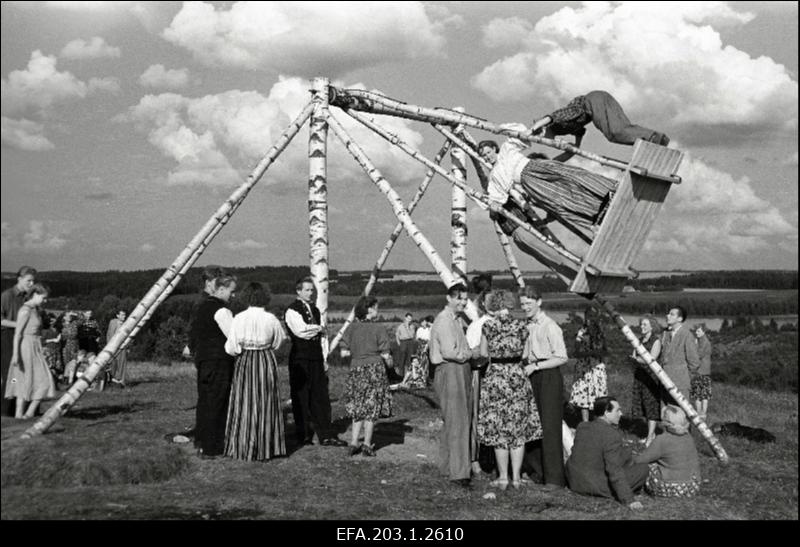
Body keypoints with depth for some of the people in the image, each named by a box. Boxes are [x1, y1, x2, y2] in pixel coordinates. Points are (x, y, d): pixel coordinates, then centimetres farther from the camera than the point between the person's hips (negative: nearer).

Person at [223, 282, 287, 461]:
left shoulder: (239, 318, -10)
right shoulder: (271, 319, -8)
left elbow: (231, 348, -8)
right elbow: (277, 342, 7)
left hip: (244, 363, 0)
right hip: (267, 361, 0)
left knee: (244, 404, 9)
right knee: (266, 404, 10)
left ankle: (243, 448, 12)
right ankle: (265, 447, 15)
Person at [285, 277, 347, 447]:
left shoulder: (315, 310, 18)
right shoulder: (292, 310, -7)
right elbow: (301, 332, -20)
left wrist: (324, 360, 17)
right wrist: (319, 328, -4)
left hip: (316, 359, 7)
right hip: (300, 359, -7)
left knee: (321, 397, 5)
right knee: (301, 398, 0)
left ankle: (326, 436, 8)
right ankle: (303, 436, 10)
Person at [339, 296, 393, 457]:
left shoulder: (352, 327, 1)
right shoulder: (378, 329, -7)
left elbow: (344, 353, 0)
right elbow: (386, 355, -7)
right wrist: (390, 364, 14)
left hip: (356, 369, 3)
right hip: (374, 368, -3)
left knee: (358, 408, 14)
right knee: (372, 409, 6)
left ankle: (354, 443, 8)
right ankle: (367, 445, 8)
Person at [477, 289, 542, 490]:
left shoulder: (489, 325, -7)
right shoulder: (520, 325, -1)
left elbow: (484, 354, 2)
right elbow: (524, 352, 7)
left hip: (496, 377, -2)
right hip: (518, 377, 2)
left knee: (499, 430, 6)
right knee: (519, 430, 10)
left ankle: (503, 478, 9)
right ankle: (516, 477, 13)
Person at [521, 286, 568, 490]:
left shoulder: (549, 326, -10)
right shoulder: (526, 326, 11)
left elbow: (561, 357, -13)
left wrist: (536, 366, -15)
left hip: (549, 377, -7)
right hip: (531, 377, 7)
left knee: (549, 426, -6)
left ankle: (554, 478, -1)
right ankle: (536, 471, 18)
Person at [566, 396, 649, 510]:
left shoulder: (581, 426, 1)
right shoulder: (611, 435, -21)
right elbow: (615, 470, -26)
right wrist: (628, 500, -24)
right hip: (597, 487, -8)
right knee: (643, 468, 2)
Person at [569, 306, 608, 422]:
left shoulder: (600, 332, 9)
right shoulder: (582, 332, -3)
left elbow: (605, 350, 14)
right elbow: (577, 353, -8)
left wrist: (602, 353, -9)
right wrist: (591, 352, -23)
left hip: (598, 366, 3)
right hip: (585, 368, -3)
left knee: (599, 398, 1)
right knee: (584, 395, -3)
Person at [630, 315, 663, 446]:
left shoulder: (656, 341, -6)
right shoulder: (640, 341, 16)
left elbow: (651, 359, -14)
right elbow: (633, 358, 13)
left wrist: (636, 359, -5)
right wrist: (641, 360, -8)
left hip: (651, 375, -7)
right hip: (639, 376, 7)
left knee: (651, 404, -5)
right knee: (640, 404, 6)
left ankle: (650, 436, -3)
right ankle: (651, 433, 13)